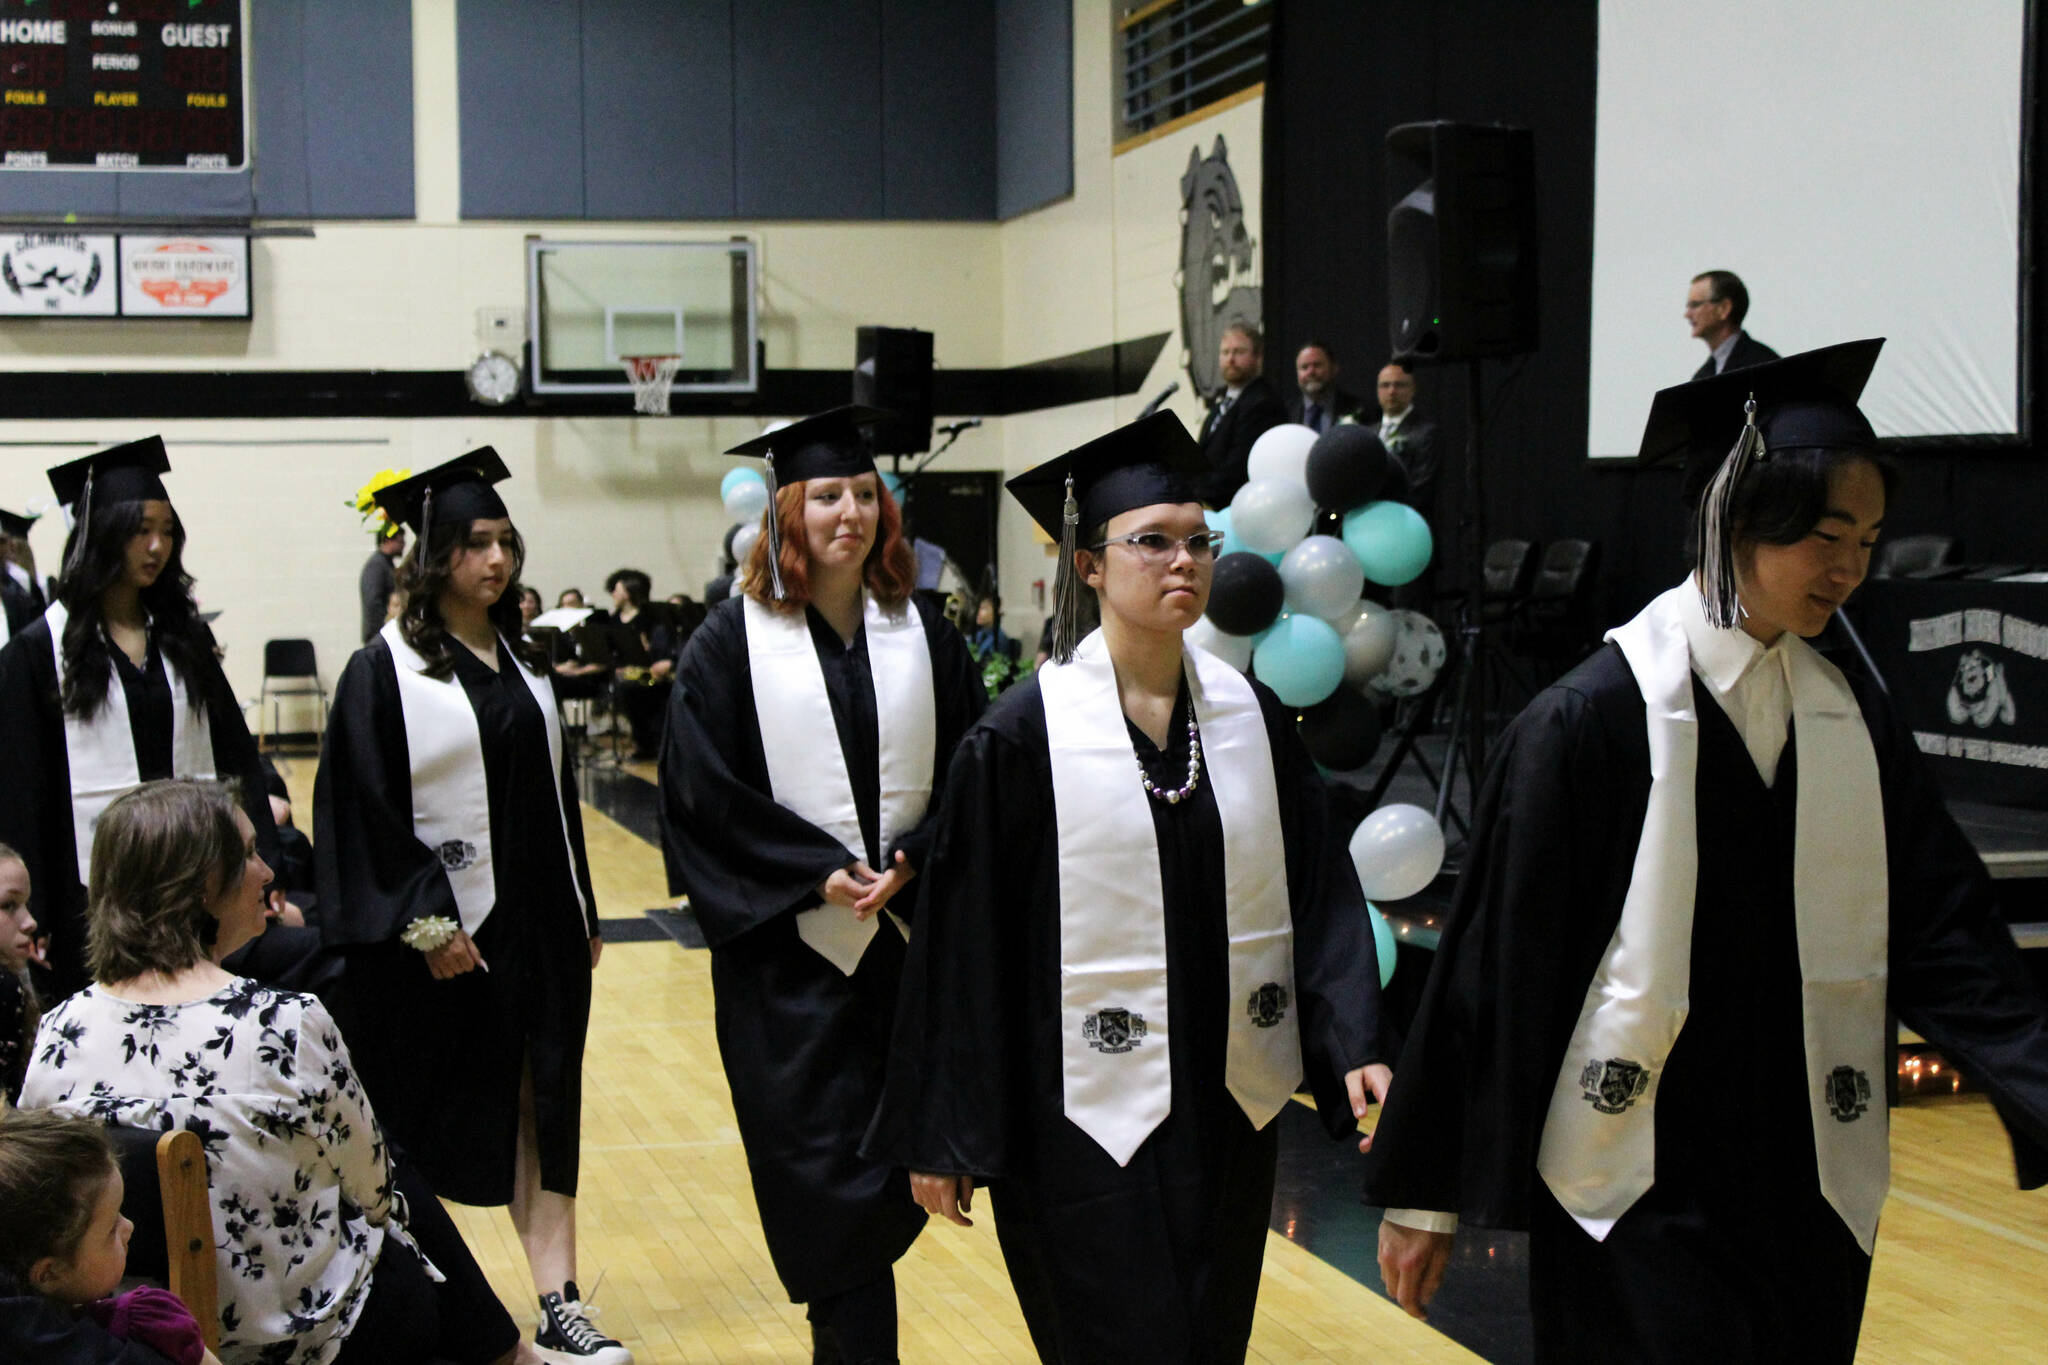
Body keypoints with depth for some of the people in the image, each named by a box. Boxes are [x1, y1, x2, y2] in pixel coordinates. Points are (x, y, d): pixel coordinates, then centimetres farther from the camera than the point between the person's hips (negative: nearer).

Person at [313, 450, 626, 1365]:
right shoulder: (386, 670, -8)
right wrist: (425, 922, -16)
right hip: (443, 931, -5)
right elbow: (363, 809, -12)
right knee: (436, 1120, 6)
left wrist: (582, 914, 14)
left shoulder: (523, 661, 11)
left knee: (542, 1102, 3)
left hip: (537, 927, 5)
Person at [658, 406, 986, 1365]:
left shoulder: (924, 637, 7)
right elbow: (703, 795, -6)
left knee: (890, 1170, 8)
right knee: (829, 1176, -4)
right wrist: (819, 875, -13)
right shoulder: (732, 644, -2)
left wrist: (909, 864, -11)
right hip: (789, 946, -3)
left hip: (908, 935, 3)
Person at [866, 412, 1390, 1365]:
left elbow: (1321, 894, 3)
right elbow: (962, 940, -7)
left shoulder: (1254, 715, 3)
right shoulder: (1022, 735, -10)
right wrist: (940, 1137, -6)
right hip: (1087, 1115, -4)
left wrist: (1357, 1044, -12)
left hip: (1231, 1105, 5)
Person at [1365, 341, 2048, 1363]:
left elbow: (1945, 938, 3)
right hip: (1635, 1192, -5)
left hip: (1808, 1191, 5)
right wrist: (1424, 1191, -6)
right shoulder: (1591, 720, -11)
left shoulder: (1855, 720, 5)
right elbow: (1494, 958, -9)